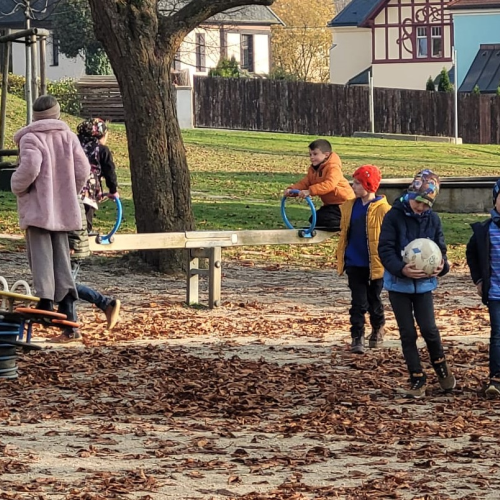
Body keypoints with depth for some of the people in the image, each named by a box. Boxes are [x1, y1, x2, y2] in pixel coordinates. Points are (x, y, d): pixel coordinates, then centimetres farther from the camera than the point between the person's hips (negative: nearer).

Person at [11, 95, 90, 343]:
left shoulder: (31, 138, -8)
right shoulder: (68, 137, 7)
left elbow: (30, 167, -23)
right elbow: (82, 169, 2)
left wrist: (17, 186, -5)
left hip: (37, 208, -5)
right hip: (63, 210, 5)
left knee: (40, 257, -4)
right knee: (62, 260, 8)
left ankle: (45, 301, -21)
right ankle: (68, 316, 2)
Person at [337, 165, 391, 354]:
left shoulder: (383, 209, -13)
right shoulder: (349, 206, 3)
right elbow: (344, 233, 13)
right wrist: (340, 257, 11)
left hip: (375, 264, -3)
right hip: (354, 263, 3)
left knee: (374, 301, 14)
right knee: (358, 302, -1)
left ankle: (377, 330, 36)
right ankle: (357, 338, 1)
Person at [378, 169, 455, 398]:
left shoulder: (433, 219, 0)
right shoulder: (394, 216, -10)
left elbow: (440, 248, 7)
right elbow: (385, 249, -13)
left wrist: (442, 266, -16)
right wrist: (401, 269, -29)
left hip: (424, 283, 1)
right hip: (398, 283, -1)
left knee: (429, 329, -9)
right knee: (408, 333, 3)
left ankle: (440, 365, 19)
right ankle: (417, 379, 14)